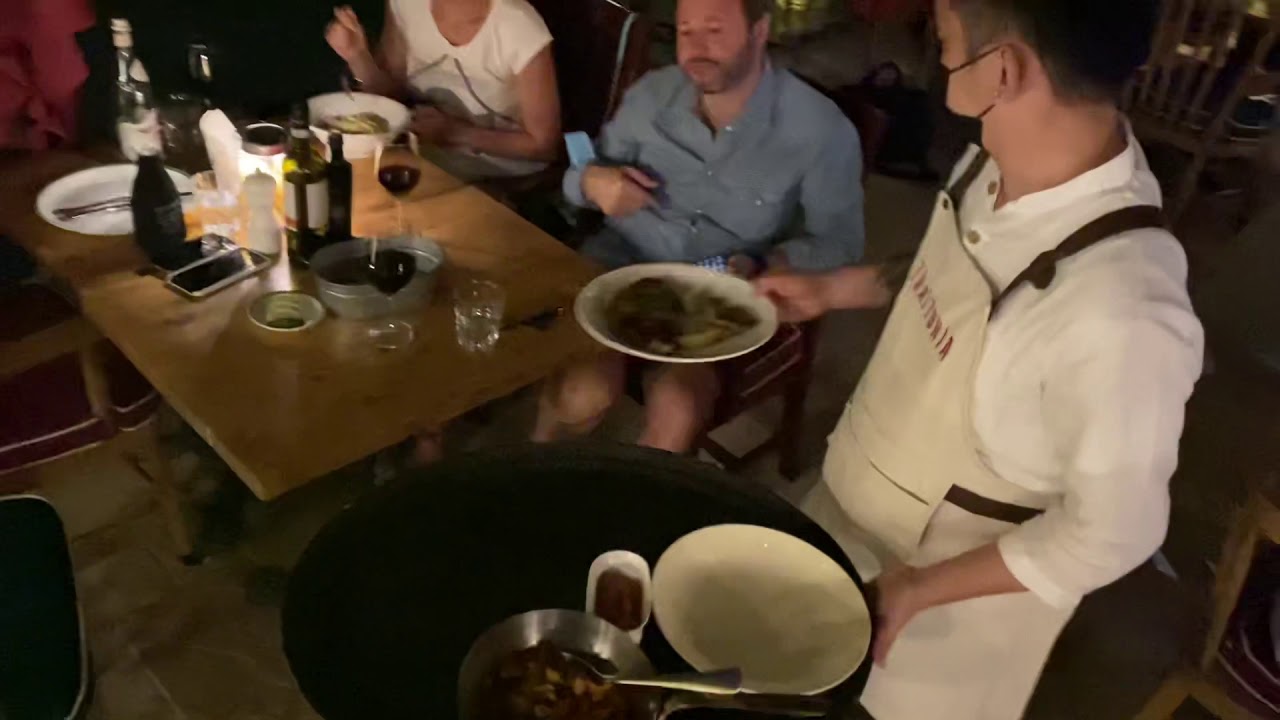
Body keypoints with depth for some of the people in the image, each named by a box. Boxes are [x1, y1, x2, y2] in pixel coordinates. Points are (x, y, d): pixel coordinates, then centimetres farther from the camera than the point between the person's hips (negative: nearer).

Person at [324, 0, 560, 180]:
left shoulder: (522, 32, -23)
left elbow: (542, 144, -13)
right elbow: (390, 93, 4)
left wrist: (455, 132, -21)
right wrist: (357, 56, -15)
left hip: (502, 181, -5)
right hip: (423, 155, 5)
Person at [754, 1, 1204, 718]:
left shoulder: (1121, 316, -39)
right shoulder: (1011, 155, -17)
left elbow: (1108, 536, -26)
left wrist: (919, 590, -18)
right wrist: (832, 288, 4)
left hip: (961, 582, -6)